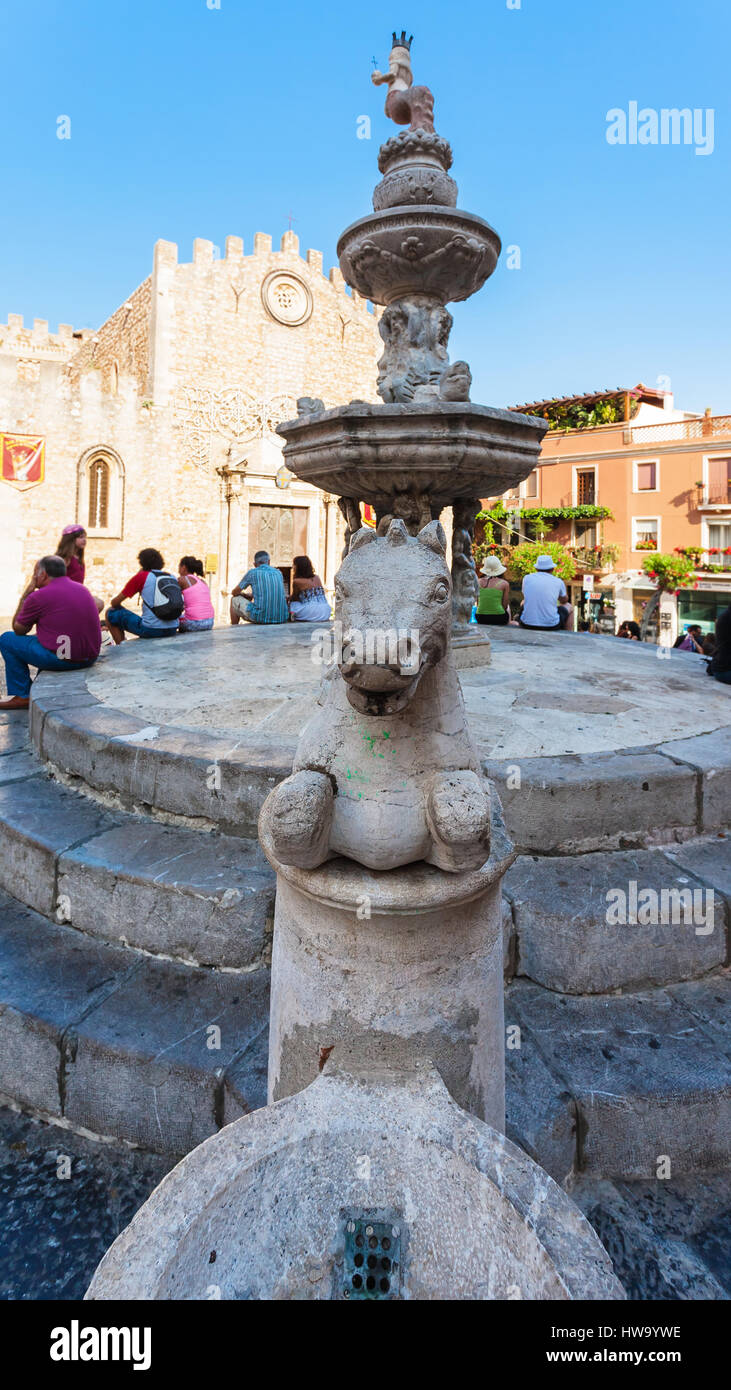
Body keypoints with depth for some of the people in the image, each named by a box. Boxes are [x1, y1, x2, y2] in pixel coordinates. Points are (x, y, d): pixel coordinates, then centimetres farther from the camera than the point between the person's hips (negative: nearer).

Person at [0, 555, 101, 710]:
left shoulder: (38, 596, -9)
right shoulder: (82, 589, 11)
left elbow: (18, 630, 5)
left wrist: (25, 595, 10)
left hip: (60, 660, -8)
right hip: (90, 659, 8)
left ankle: (22, 696, 12)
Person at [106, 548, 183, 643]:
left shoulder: (141, 576, 0)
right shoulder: (172, 577, 12)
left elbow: (115, 603, 6)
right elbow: (182, 606, 23)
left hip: (151, 630, -5)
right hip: (172, 630, 5)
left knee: (110, 613, 15)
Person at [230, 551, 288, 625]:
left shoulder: (252, 573, 3)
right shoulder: (278, 573, 14)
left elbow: (234, 592, 16)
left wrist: (242, 594, 39)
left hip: (260, 617, -4)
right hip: (282, 618, 4)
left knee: (234, 600, 20)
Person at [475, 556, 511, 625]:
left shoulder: (478, 582, -1)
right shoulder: (504, 584, -9)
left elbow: (478, 604, 5)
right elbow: (505, 606, -3)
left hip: (481, 619, 3)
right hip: (498, 618, -3)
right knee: (508, 606, 34)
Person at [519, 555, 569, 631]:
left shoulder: (527, 578, 3)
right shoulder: (558, 582, 1)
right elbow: (564, 600, 22)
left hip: (527, 624, 2)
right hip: (551, 626, -1)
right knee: (568, 606, 28)